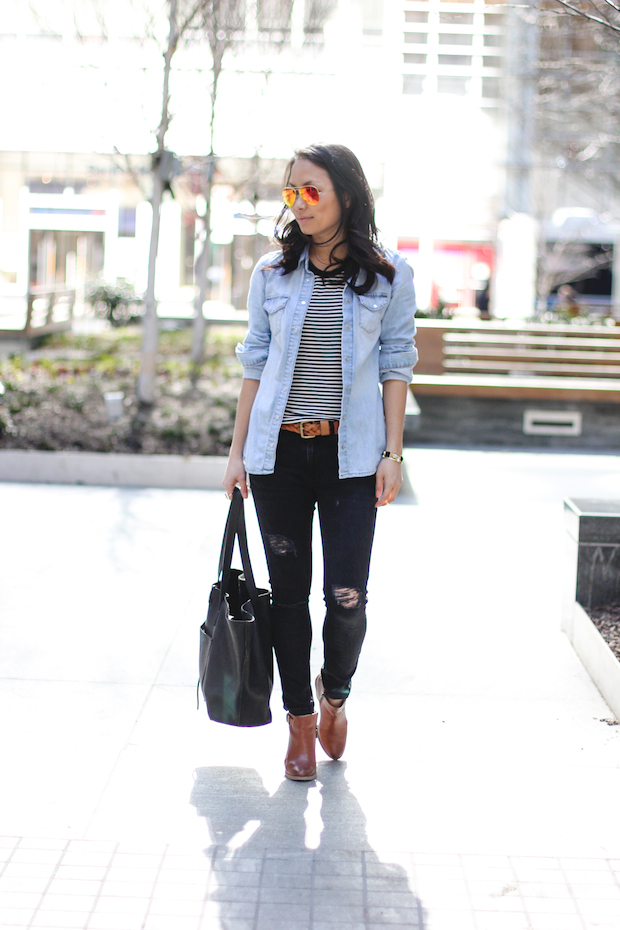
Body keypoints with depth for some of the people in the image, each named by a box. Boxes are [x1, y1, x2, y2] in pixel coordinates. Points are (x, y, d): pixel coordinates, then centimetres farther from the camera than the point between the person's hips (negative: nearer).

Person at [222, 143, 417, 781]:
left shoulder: (389, 276, 1)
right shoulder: (272, 273, 6)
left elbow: (396, 366, 3)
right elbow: (255, 363, 9)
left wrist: (392, 454, -2)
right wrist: (238, 451, 6)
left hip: (351, 454, -2)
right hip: (279, 452, 2)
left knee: (347, 596, -7)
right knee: (288, 591, 6)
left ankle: (335, 695, 24)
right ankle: (300, 722, 21)